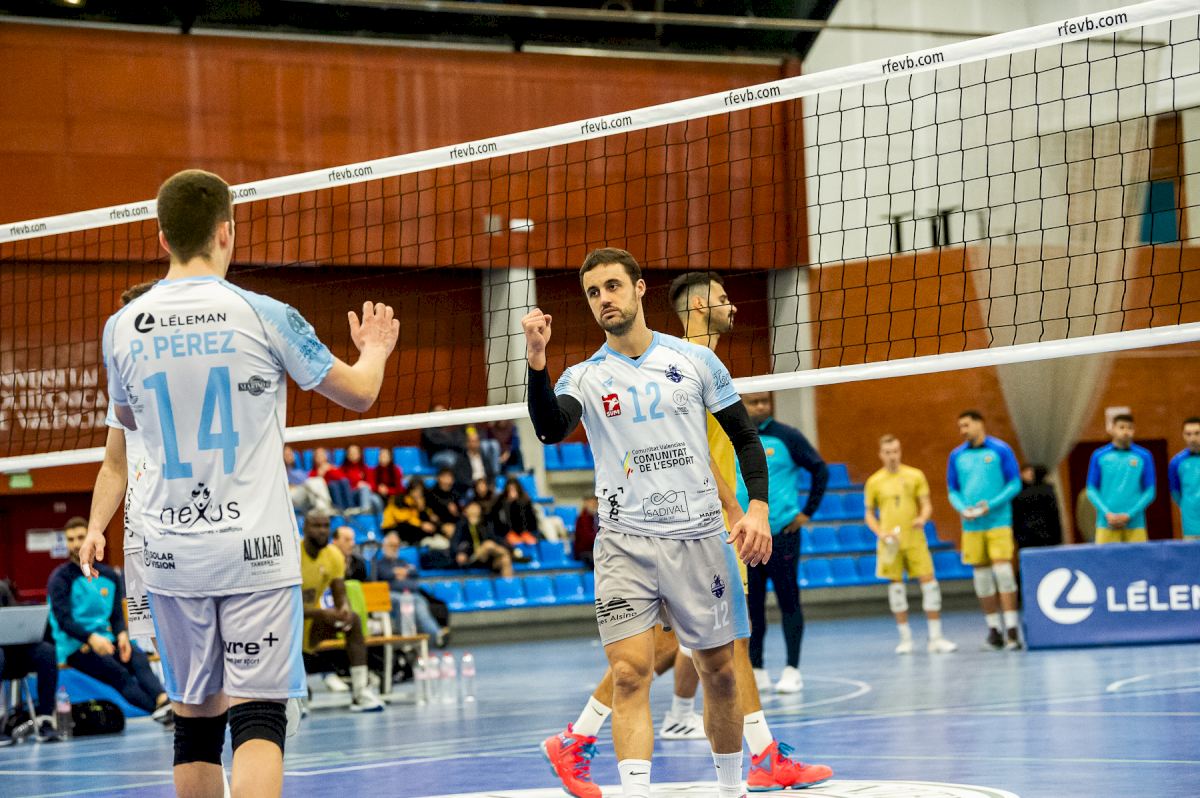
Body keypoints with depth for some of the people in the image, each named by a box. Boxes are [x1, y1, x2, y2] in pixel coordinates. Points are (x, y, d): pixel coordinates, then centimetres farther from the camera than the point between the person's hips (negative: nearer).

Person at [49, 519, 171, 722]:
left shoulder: (109, 576, 15)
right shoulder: (61, 578, 0)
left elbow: (117, 615, 13)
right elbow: (63, 620, -11)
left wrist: (122, 635, -12)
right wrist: (91, 638, -29)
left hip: (104, 640, 4)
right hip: (75, 646, -4)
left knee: (138, 658, -29)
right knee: (119, 674, -31)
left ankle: (162, 700, -53)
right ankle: (159, 709, -49)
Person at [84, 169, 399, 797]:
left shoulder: (122, 329, 1)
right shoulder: (263, 316, -7)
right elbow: (358, 394, 5)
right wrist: (375, 351, 28)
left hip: (171, 552, 3)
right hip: (254, 551, -3)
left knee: (194, 717, 11)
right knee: (258, 717, -6)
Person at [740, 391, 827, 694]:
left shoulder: (787, 436, -2)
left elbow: (820, 470, 2)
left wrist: (807, 512, -2)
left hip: (782, 532, -3)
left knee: (788, 602, -1)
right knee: (750, 605, 5)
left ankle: (792, 670, 3)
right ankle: (755, 669, 14)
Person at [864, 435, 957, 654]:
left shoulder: (915, 476, 4)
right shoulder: (874, 482, 5)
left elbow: (926, 505, 4)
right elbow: (869, 515, 10)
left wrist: (922, 518, -18)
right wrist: (881, 533, -7)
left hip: (915, 540, 0)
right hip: (891, 544, 0)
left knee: (929, 583, -7)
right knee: (896, 585, 2)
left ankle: (935, 638, -2)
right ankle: (905, 638, 13)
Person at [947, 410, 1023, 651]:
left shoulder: (1001, 450, -2)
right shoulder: (957, 456, 9)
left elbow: (1015, 484, -3)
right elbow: (953, 491, 14)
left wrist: (991, 505, -14)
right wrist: (963, 509, -7)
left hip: (998, 521, -4)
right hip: (972, 525, 4)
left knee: (1003, 570, -12)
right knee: (981, 574, 3)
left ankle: (1012, 629, -11)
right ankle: (994, 628, 9)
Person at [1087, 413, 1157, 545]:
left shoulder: (1144, 456, 7)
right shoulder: (1099, 456, 8)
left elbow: (1150, 492, 6)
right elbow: (1092, 490, 9)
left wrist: (1129, 515, -6)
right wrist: (1107, 514, -6)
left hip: (1135, 525, 0)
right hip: (1107, 525, 0)